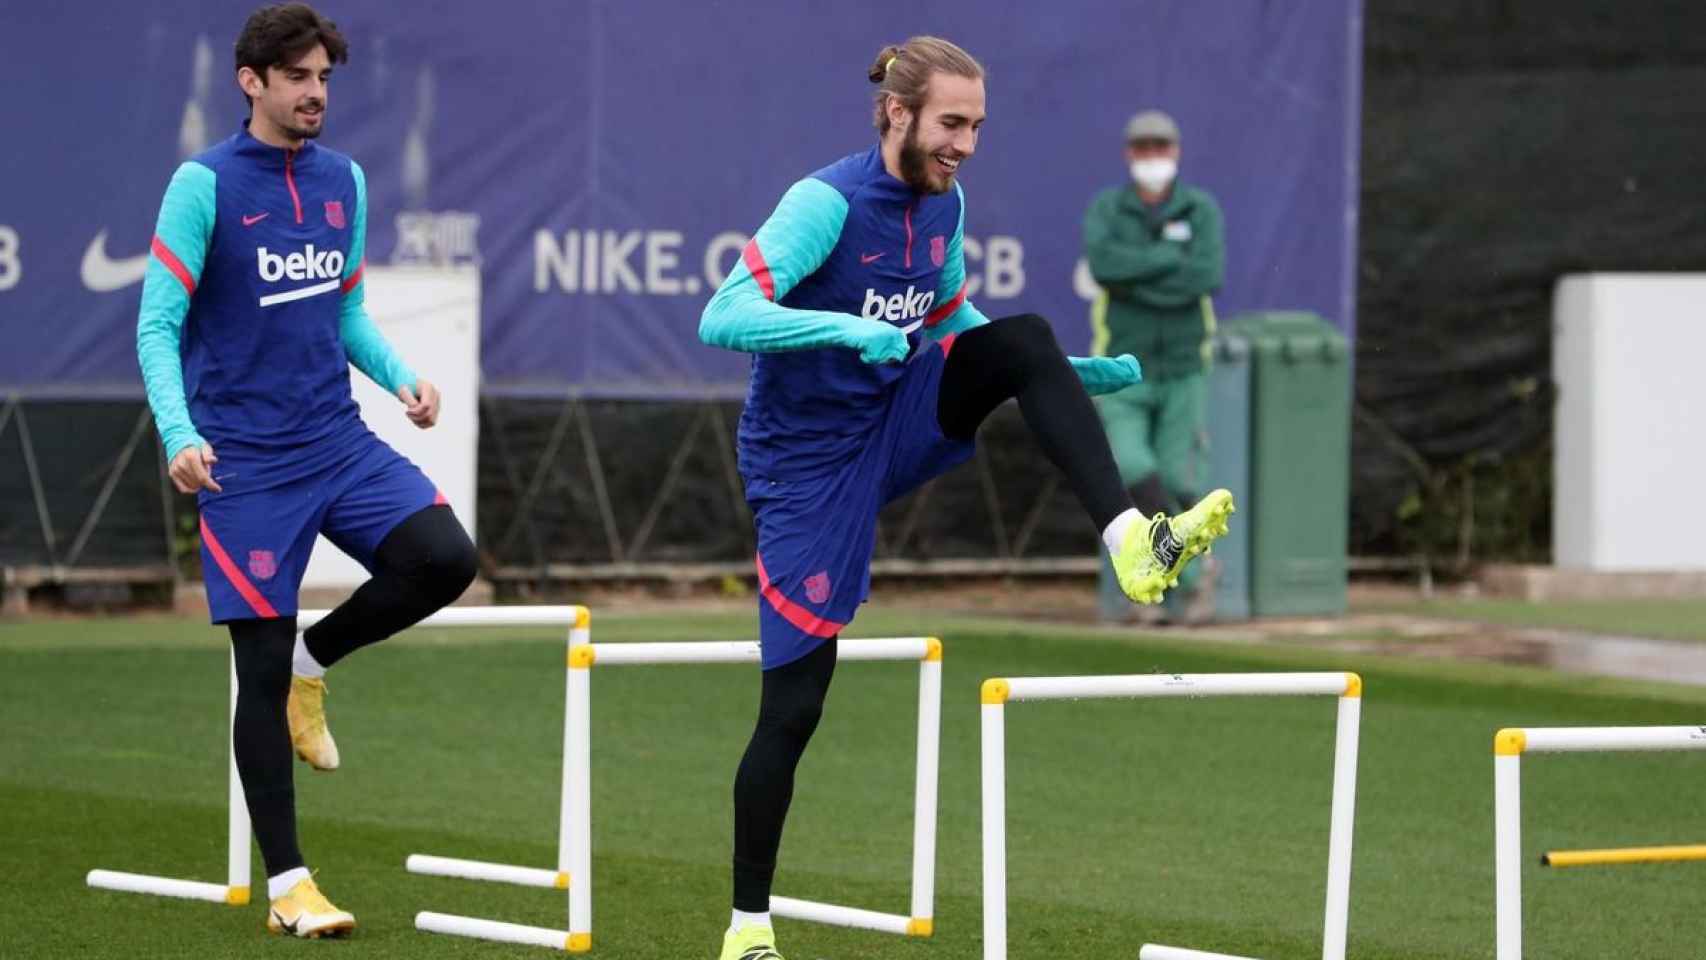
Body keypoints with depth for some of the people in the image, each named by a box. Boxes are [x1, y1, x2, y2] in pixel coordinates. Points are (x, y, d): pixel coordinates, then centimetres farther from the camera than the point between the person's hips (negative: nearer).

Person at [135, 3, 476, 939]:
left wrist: (402, 377, 1)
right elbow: (158, 325, -9)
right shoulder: (204, 184, -8)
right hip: (245, 465, -5)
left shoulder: (344, 181, 9)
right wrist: (178, 434, -23)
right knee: (261, 671, -3)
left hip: (340, 443, 5)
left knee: (443, 557, -17)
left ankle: (311, 662, 10)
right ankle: (286, 886, 8)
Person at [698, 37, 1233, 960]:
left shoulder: (943, 203, 0)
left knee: (1026, 337, -18)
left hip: (899, 424, 6)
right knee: (793, 703, -5)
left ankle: (1129, 541, -30)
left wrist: (1073, 372, 9)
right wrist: (849, 329, -43)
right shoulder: (827, 203, -22)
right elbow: (721, 319, -31)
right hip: (807, 461, -6)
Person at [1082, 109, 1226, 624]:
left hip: (1182, 372, 0)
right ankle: (1194, 568, -7)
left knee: (1177, 483, -2)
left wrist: (1135, 282, -20)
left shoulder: (1201, 209, -3)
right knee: (1132, 472, -20)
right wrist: (1172, 257, -20)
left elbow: (1208, 278, -19)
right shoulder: (1106, 209, -2)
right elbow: (1103, 265, -23)